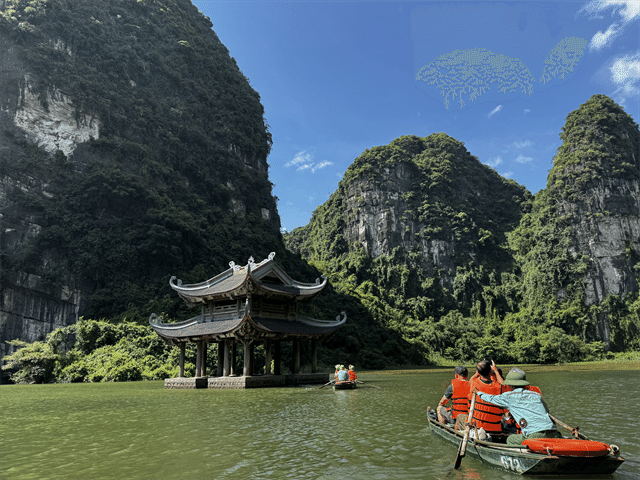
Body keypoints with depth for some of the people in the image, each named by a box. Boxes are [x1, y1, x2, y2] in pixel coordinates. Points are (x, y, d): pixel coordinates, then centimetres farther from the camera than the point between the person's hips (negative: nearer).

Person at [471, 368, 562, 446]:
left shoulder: (509, 396, 11)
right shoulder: (537, 395, 21)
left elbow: (491, 398, 28)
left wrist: (478, 392, 48)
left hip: (534, 436, -3)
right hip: (554, 435, 3)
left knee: (510, 439, 20)